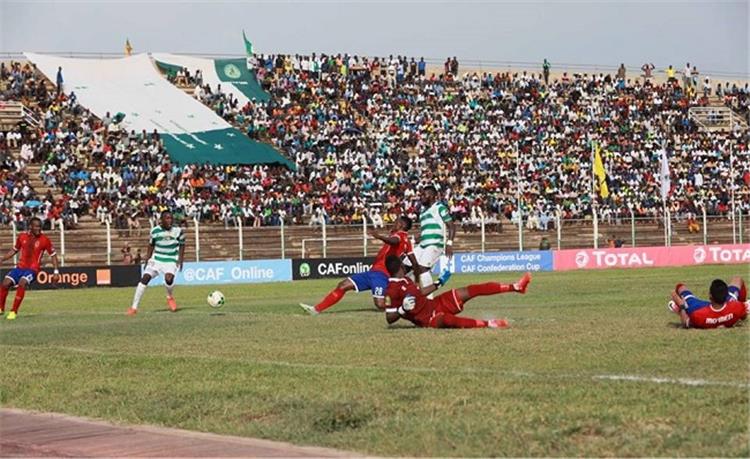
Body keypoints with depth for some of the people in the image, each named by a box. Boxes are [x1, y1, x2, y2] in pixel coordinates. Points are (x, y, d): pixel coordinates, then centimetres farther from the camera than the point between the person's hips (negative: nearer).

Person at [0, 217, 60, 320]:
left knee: (22, 283, -31)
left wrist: (56, 272, -3)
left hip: (32, 269, -4)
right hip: (20, 267, 4)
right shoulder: (22, 237, 4)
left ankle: (14, 312, -22)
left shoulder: (45, 240, -6)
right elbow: (14, 250, 19)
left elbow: (53, 255, 3)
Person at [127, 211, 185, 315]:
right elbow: (151, 246, 9)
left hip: (171, 261, -2)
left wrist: (180, 260, -5)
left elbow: (181, 246, 5)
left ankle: (170, 297, 9)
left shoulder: (178, 231, -7)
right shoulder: (155, 231, -5)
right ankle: (134, 307, -8)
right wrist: (147, 260, 5)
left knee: (168, 279, -28)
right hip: (156, 259, 2)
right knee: (145, 278, -14)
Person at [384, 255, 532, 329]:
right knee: (447, 319, -45)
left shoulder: (405, 280, 7)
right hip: (427, 319, -9)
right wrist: (403, 309, -34)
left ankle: (515, 287, 2)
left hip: (433, 304, 9)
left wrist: (439, 283, 25)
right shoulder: (392, 291, -19)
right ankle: (487, 324, -60)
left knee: (469, 291, 1)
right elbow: (390, 318, -18)